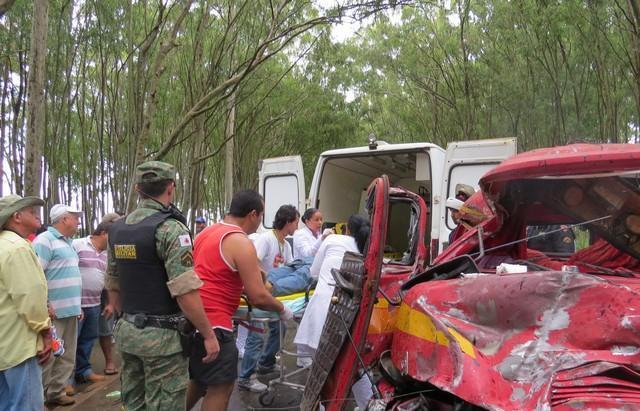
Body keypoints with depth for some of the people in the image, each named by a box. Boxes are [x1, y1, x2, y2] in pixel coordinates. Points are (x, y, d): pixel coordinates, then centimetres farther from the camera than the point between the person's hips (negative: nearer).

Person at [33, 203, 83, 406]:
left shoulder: (67, 242, 16)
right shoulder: (45, 240, -12)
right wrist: (44, 306, -21)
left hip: (70, 310, 9)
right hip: (54, 312, -9)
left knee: (67, 357, 15)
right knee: (48, 356, 0)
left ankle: (57, 390, 26)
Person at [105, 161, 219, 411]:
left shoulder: (116, 229, 6)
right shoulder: (169, 228, -17)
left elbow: (113, 286, 14)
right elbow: (185, 292, -22)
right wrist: (208, 335, -13)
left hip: (126, 331, 8)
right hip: (162, 335, -7)